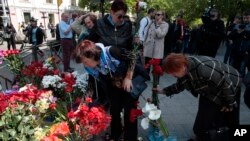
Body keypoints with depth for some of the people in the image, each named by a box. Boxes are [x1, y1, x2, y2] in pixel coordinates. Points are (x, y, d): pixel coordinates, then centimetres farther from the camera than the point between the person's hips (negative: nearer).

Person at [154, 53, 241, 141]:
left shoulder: (203, 69, -44)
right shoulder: (184, 69, -18)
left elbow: (226, 84, -31)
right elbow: (180, 85, 1)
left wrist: (230, 103, -16)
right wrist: (164, 91, -9)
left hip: (229, 89, -7)